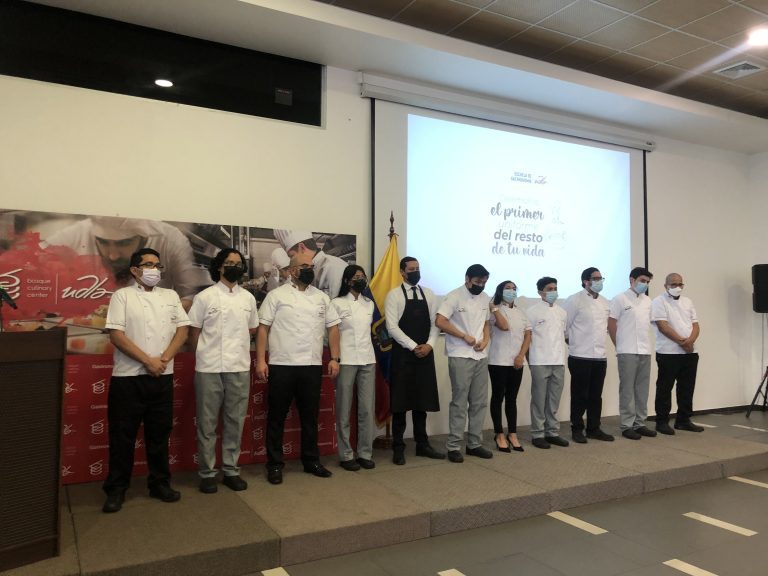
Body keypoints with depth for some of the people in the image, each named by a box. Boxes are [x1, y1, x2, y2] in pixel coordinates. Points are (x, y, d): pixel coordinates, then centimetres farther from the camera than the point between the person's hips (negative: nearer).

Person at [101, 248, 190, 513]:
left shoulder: (171, 296, 11)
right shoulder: (122, 295, -1)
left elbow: (182, 330, 5)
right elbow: (116, 334, -9)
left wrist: (164, 359, -9)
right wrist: (147, 361, -14)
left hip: (163, 376, 3)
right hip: (128, 376, -3)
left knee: (159, 433, 11)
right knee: (123, 434, 4)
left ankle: (159, 483, 24)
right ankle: (116, 488, 18)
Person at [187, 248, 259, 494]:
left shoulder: (248, 298, 8)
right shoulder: (205, 297, -2)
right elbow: (193, 332, 4)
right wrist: (204, 356, 9)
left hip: (239, 368, 3)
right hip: (209, 369, -3)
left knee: (235, 423, 9)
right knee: (207, 424, 5)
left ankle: (231, 470, 20)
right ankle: (207, 473, 15)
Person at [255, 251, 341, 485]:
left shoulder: (322, 298, 10)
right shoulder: (277, 295, -1)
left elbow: (333, 328, 11)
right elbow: (263, 328, -4)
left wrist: (335, 358, 3)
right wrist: (260, 360, -10)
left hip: (312, 367, 4)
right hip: (281, 366, -3)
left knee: (310, 416, 13)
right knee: (277, 417, 6)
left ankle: (311, 461, 26)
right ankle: (274, 465, 17)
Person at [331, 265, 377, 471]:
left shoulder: (370, 304, 13)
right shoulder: (337, 303, -1)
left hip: (368, 360, 4)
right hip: (346, 361, -4)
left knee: (367, 409, 3)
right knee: (344, 410, 1)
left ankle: (365, 453, 12)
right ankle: (346, 455, 9)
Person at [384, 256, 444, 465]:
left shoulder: (428, 294, 11)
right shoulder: (394, 295, -4)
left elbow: (436, 322, 8)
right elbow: (392, 327, -11)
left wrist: (429, 345, -8)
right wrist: (413, 347, -15)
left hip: (425, 353, 4)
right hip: (403, 354, -4)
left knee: (422, 400, 11)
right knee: (400, 402, 1)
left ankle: (422, 444, 22)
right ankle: (398, 448, 11)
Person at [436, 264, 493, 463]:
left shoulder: (485, 298, 11)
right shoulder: (454, 296, -9)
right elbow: (440, 321, -17)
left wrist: (485, 340, -1)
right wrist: (465, 336, -16)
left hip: (481, 357, 7)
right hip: (460, 357, -6)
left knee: (479, 402, 10)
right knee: (459, 402, -3)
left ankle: (475, 444, 21)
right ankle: (453, 446, 6)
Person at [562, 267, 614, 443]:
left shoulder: (605, 302, 12)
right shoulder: (575, 300, -8)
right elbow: (563, 325, -7)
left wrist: (601, 340, 16)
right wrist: (572, 342, 1)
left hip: (600, 356, 6)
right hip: (580, 356, -6)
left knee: (596, 396, 11)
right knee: (580, 396, 3)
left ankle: (594, 429, 22)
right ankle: (577, 430, 13)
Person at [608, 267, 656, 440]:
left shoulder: (647, 301, 13)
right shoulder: (620, 299, -6)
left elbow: (648, 324, 19)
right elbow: (611, 324, -6)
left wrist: (646, 344, 11)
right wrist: (619, 346, 0)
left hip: (645, 351, 6)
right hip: (627, 352, -6)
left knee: (642, 389, 10)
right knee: (627, 390, -1)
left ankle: (640, 424, 19)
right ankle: (627, 426, 5)